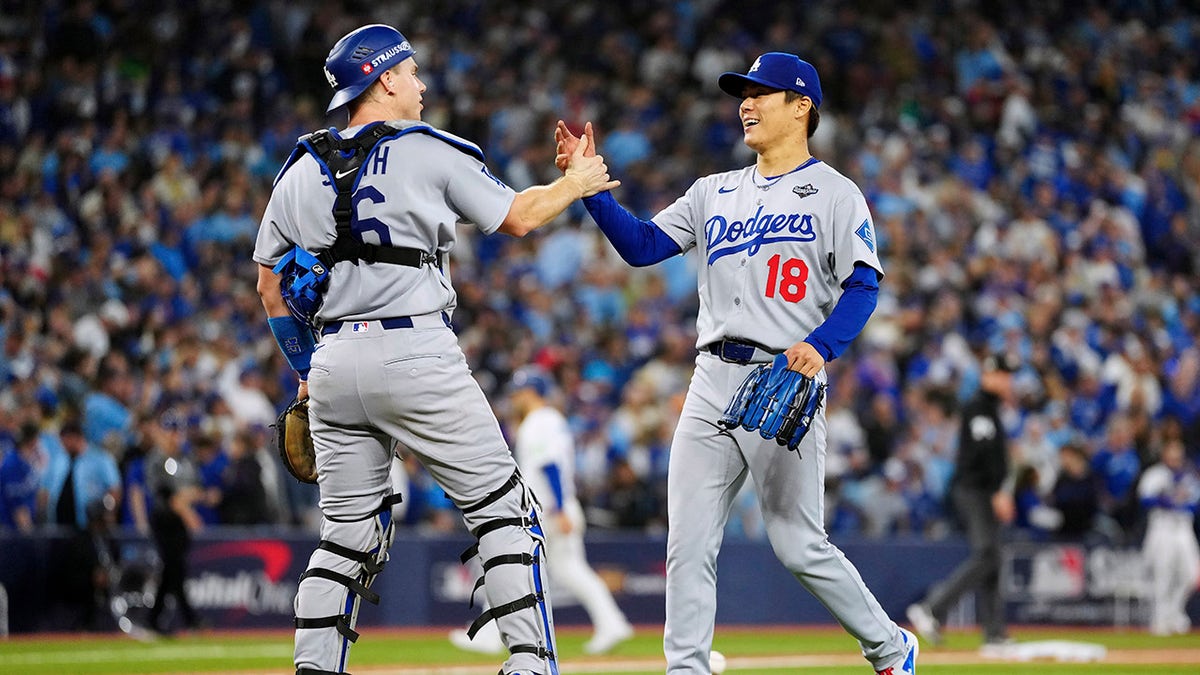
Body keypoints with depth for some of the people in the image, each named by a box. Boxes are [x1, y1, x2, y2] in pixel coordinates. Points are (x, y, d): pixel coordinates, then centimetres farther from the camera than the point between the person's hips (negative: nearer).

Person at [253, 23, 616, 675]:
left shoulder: (300, 171, 12)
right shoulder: (431, 151, -2)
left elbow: (270, 283, 16)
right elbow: (517, 217, 8)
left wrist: (305, 368, 25)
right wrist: (577, 182, 26)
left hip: (335, 362, 5)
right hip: (417, 354, -5)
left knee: (347, 530, 13)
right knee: (500, 506, 3)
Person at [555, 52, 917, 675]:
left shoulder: (834, 194, 1)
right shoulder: (715, 193, 18)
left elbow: (863, 285, -8)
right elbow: (642, 245, 11)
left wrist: (821, 345, -25)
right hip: (713, 382, 6)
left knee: (798, 545, -5)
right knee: (688, 544, -2)